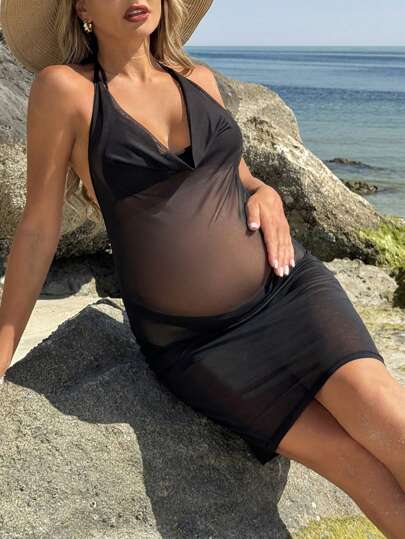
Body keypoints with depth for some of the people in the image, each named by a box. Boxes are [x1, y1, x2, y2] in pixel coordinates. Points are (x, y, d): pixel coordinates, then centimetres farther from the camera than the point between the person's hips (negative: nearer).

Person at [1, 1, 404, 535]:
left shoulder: (199, 79, 8)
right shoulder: (64, 88, -4)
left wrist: (266, 192, 2)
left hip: (288, 286, 3)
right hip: (193, 345, -3)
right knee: (362, 463, -13)